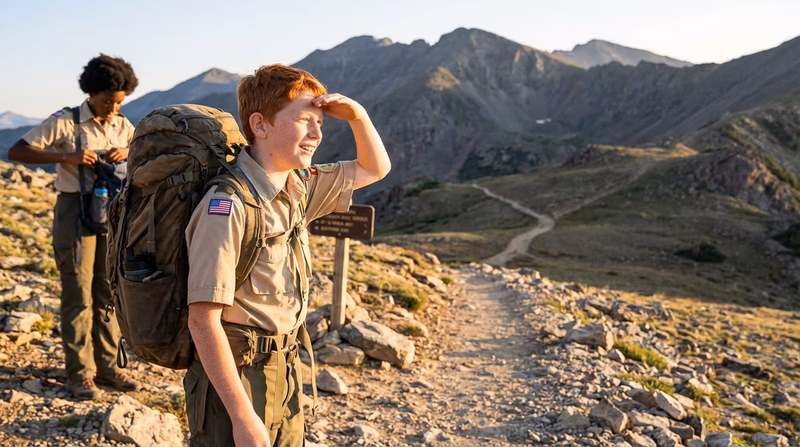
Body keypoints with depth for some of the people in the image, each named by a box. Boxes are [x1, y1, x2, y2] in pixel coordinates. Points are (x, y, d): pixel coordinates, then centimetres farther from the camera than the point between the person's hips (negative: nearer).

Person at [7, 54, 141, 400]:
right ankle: (80, 374, 8)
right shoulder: (65, 122, -5)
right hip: (76, 211, -5)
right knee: (78, 293, -1)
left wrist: (128, 153, -8)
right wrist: (65, 156, -22)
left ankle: (106, 366, 20)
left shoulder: (122, 126, 9)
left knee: (108, 292, 9)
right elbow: (16, 151, -9)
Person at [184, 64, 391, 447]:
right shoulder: (229, 206, -23)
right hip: (233, 377, -7)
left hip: (285, 372, 7)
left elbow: (375, 168, 16)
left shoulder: (301, 186, 0)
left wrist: (357, 114, -3)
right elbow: (203, 320, -23)